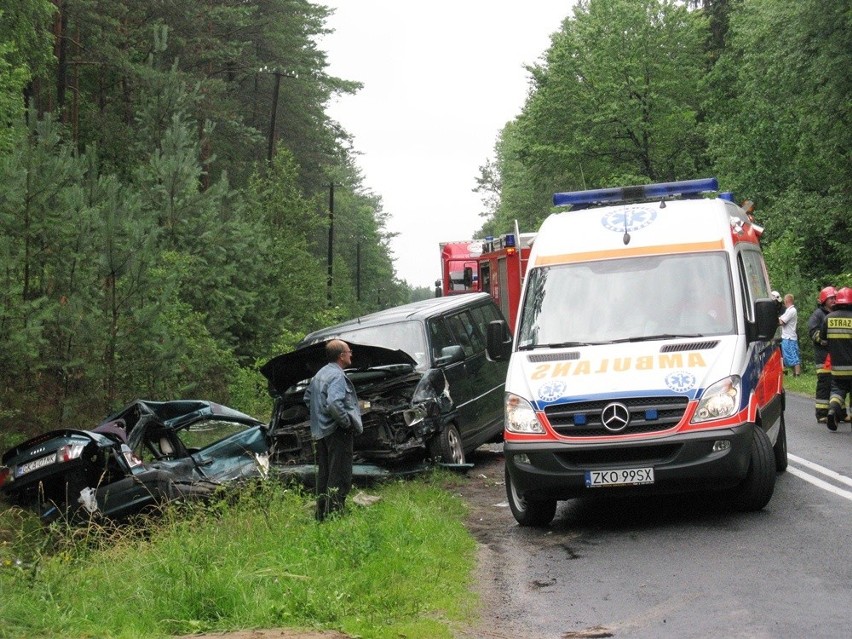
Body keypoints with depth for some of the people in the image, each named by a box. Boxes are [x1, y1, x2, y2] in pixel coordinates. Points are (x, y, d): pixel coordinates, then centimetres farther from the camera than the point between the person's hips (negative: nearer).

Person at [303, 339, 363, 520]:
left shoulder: (319, 375, 15)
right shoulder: (337, 376, -16)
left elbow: (308, 398, 26)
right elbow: (334, 403, -29)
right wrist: (347, 422, -18)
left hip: (319, 432, 10)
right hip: (337, 431, -10)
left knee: (324, 475, 14)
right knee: (339, 477, -7)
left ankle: (322, 515, 19)